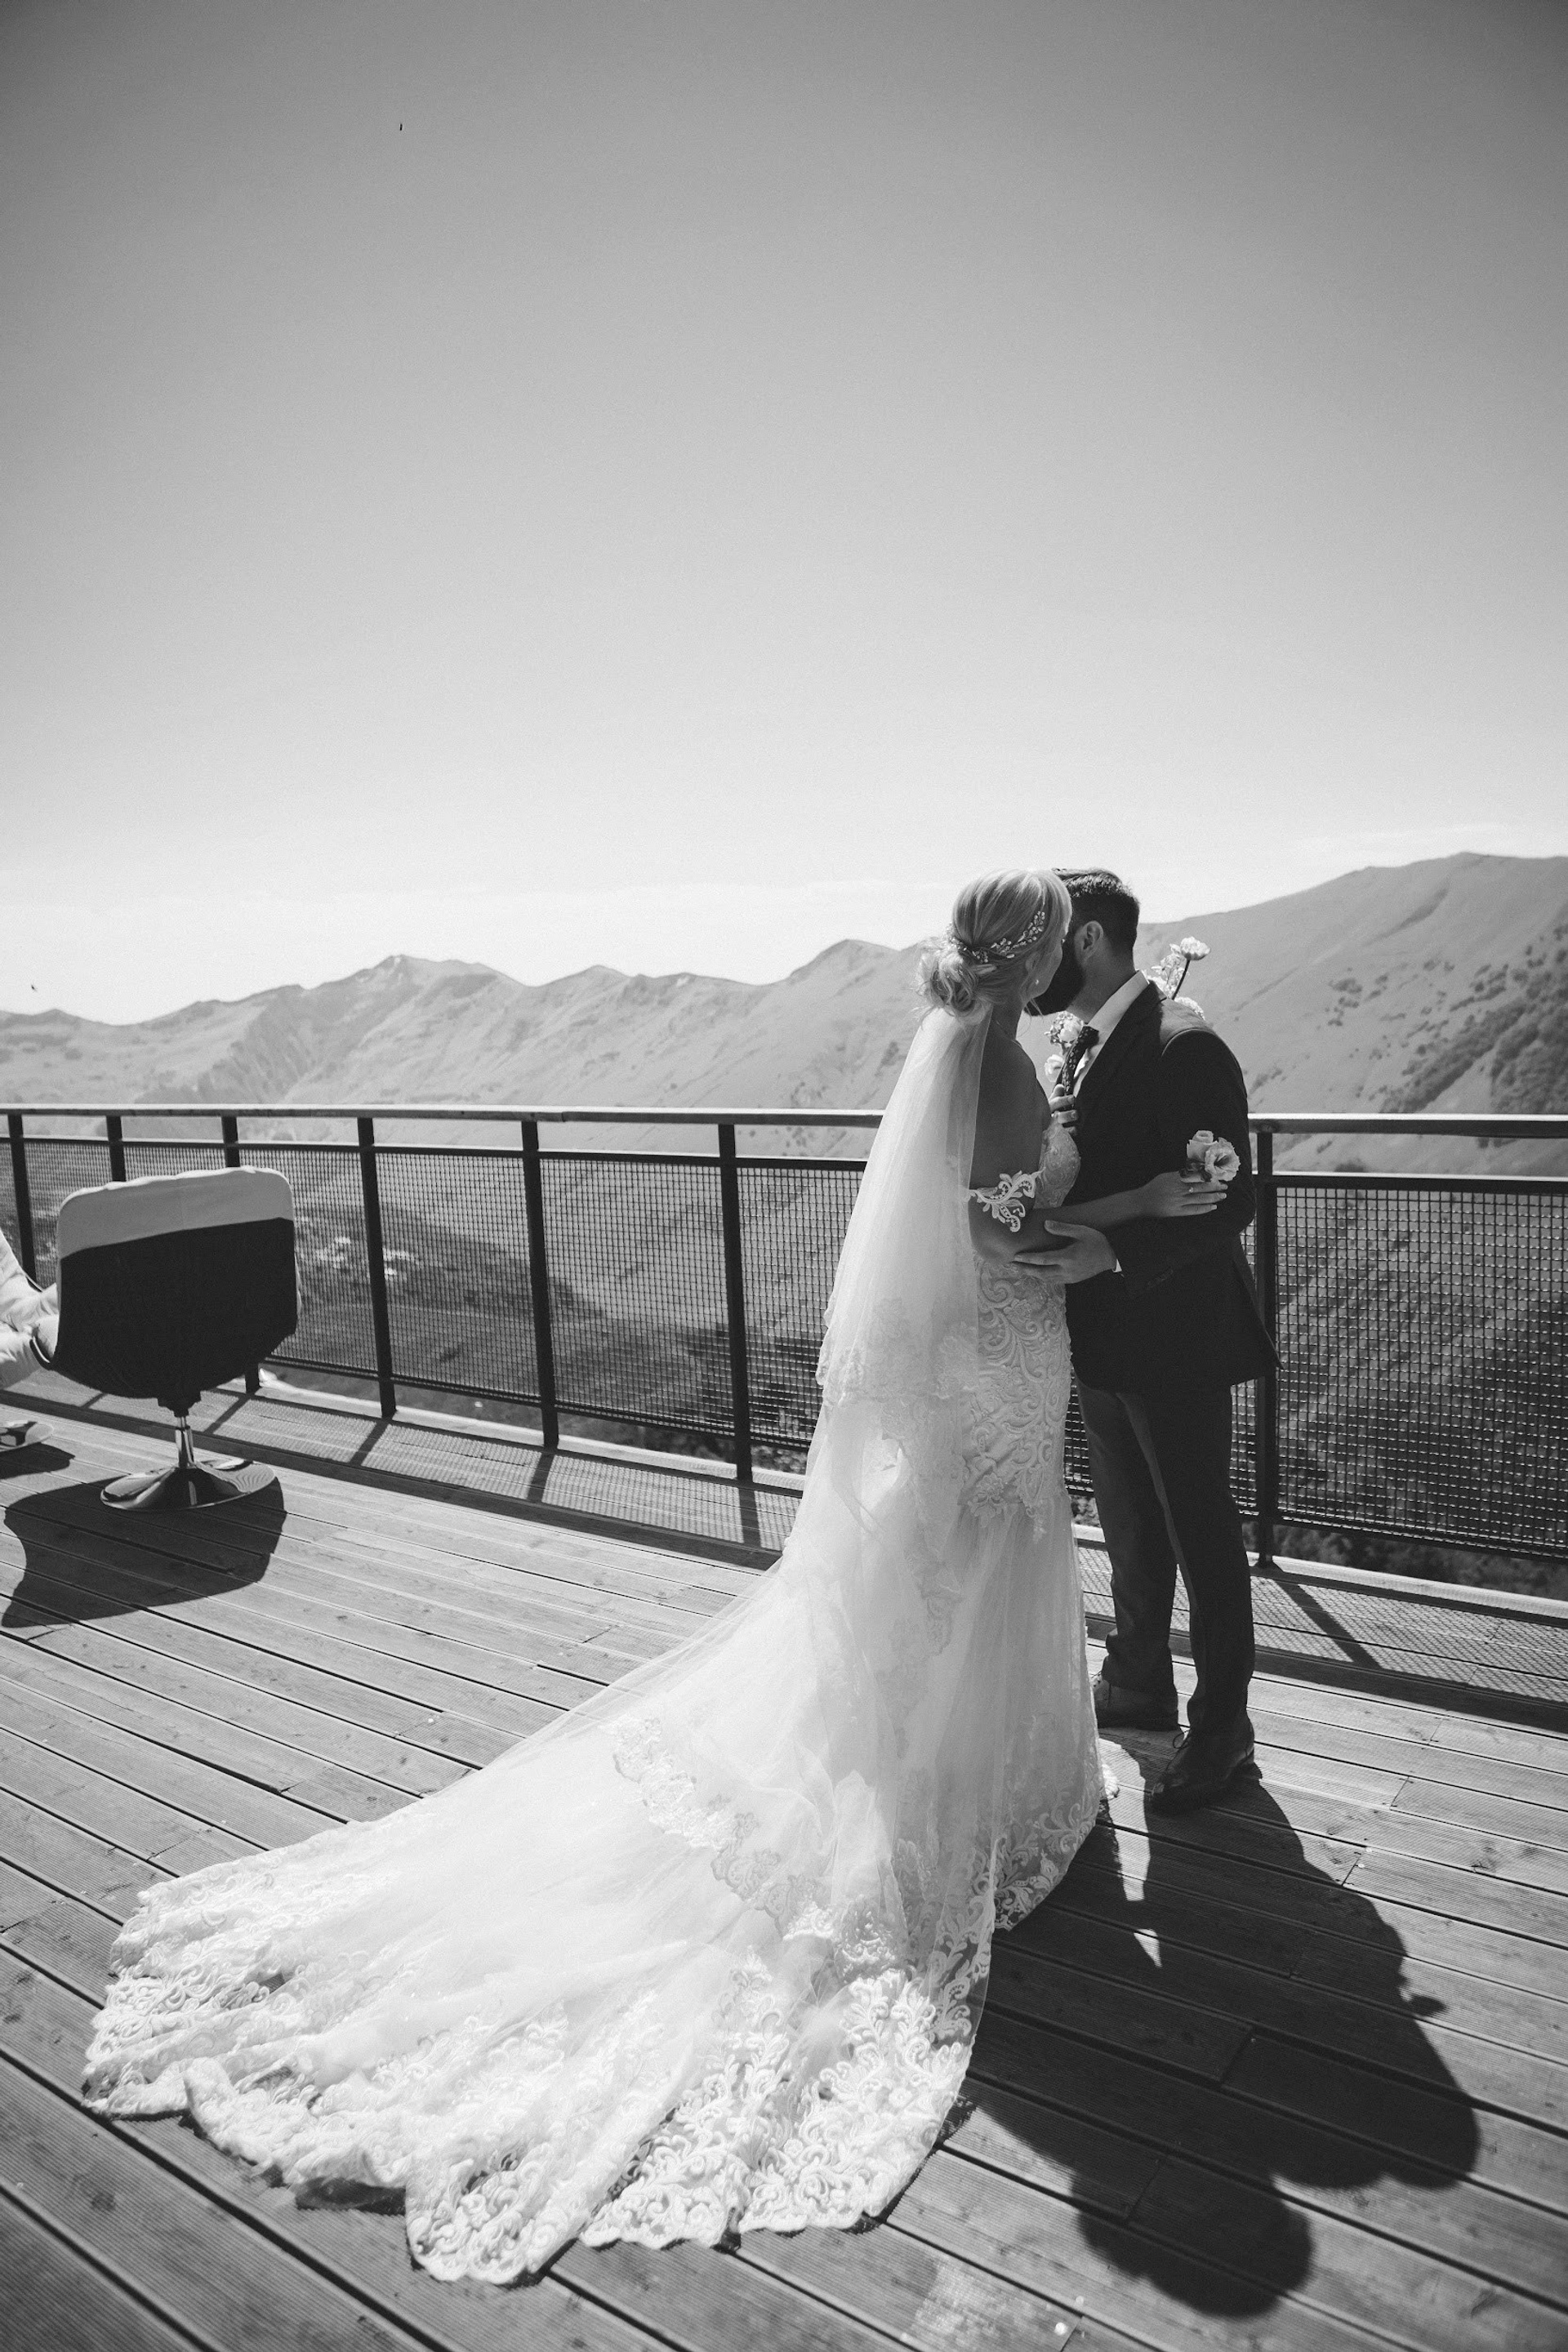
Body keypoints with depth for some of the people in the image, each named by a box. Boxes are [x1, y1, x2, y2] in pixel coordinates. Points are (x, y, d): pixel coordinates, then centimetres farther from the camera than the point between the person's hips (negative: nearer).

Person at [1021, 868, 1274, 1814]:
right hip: (1105, 1338, 9)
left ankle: (1222, 1728, 27)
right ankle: (1138, 1685, 42)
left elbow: (1229, 1199, -23)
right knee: (1130, 1525, 22)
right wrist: (1052, 1226, -2)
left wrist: (1107, 1251, -31)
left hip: (1174, 1342, -9)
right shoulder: (1086, 1043, 8)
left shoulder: (1182, 1044, -21)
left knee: (1201, 1533, 8)